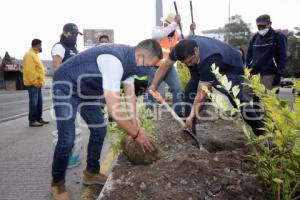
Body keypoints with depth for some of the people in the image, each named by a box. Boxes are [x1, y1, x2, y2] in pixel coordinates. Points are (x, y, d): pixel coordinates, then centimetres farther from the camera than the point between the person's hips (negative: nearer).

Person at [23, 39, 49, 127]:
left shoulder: (34, 54, 19)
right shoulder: (29, 54, -13)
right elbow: (29, 70, -20)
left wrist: (40, 81, 16)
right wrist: (35, 82, -19)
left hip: (37, 83, 10)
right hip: (33, 83, -10)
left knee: (39, 102, 12)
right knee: (34, 102, -6)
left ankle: (39, 119, 19)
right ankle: (32, 121, 0)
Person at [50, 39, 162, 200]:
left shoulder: (130, 59, -6)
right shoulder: (114, 61, -36)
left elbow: (130, 93, 0)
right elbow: (113, 110, -38)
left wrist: (135, 126, -5)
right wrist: (136, 134, -27)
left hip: (86, 89, 9)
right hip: (66, 86, -9)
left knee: (99, 130, 9)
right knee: (67, 139, -14)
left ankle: (91, 173, 26)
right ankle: (57, 183, 12)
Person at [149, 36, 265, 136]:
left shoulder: (209, 60, -45)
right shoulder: (182, 48, -27)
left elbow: (202, 93, -41)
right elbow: (166, 65, -12)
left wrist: (191, 116, -38)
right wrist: (154, 85, -16)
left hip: (231, 69, -6)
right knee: (190, 90, -11)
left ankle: (261, 132, -7)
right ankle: (189, 130, -1)